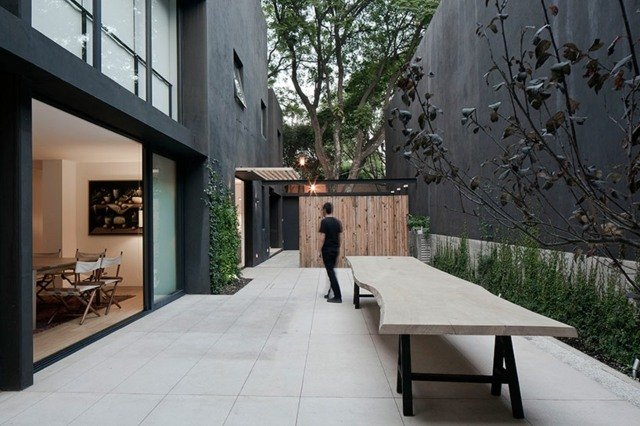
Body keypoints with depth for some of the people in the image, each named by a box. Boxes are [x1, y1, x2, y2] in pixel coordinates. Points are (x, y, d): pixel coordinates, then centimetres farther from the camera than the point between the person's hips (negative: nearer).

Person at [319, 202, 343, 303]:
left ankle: (338, 296, -3)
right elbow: (339, 235, 10)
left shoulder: (324, 221, -14)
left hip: (327, 250, -7)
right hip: (336, 249, 7)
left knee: (331, 272, -3)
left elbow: (322, 238, -17)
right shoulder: (337, 222, 6)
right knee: (332, 271, 19)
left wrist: (320, 249, -4)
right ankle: (331, 293, 29)